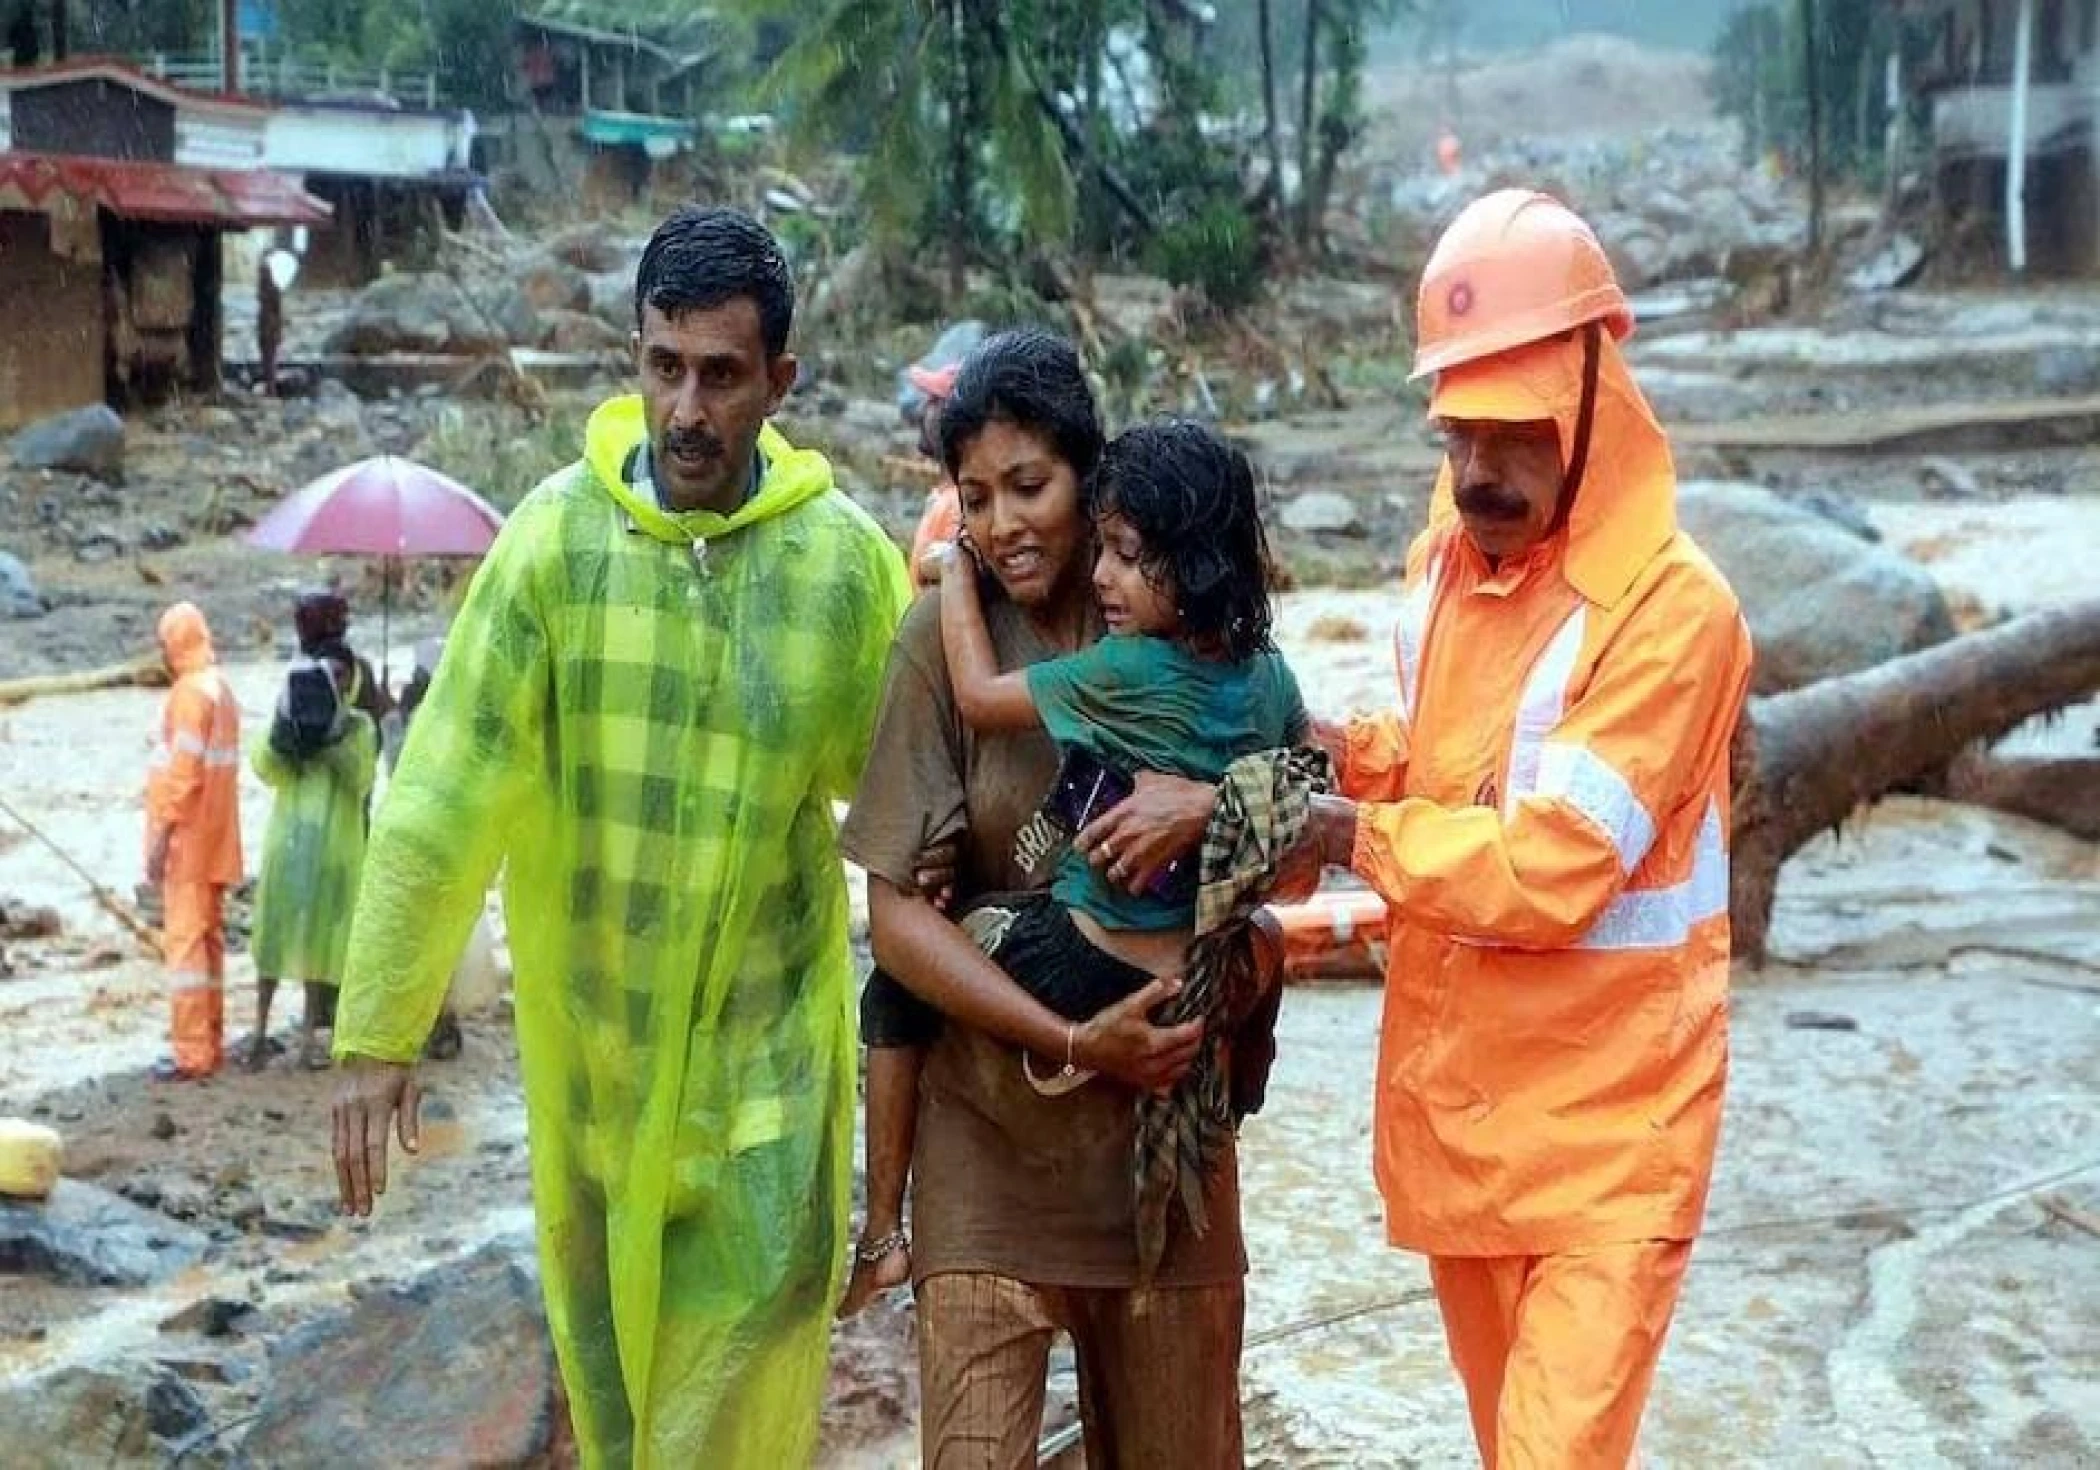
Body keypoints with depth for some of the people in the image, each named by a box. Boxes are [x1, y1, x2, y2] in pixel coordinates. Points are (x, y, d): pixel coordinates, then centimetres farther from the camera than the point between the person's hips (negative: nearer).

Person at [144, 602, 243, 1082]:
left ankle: (193, 1052, -9)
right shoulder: (221, 688, 15)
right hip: (213, 841, 9)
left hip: (188, 840, -9)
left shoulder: (191, 692, -15)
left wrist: (161, 835, -19)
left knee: (183, 940, -8)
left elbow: (184, 772, -20)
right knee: (208, 938, 12)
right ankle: (211, 1043, 16)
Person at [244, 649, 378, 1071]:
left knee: (320, 934, 3)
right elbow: (264, 769, -6)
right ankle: (260, 1030, 8)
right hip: (288, 837, 0)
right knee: (274, 930, 2)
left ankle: (309, 1034, 9)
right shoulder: (290, 715, 6)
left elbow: (362, 778, -9)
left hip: (336, 844, 0)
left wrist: (332, 739, -21)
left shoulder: (359, 725, 5)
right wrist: (283, 730, -22)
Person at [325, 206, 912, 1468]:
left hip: (771, 1033, -1)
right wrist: (379, 1029, -11)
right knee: (606, 1337, 19)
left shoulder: (849, 559, -10)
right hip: (589, 1026, 1)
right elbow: (446, 796, -11)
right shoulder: (556, 535, -12)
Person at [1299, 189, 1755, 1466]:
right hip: (1453, 1091, 7)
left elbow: (1549, 870, -24)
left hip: (1604, 1122, -7)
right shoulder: (1445, 558, 4)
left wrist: (1341, 830, -17)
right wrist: (1345, 754, -2)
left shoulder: (1673, 609, -20)